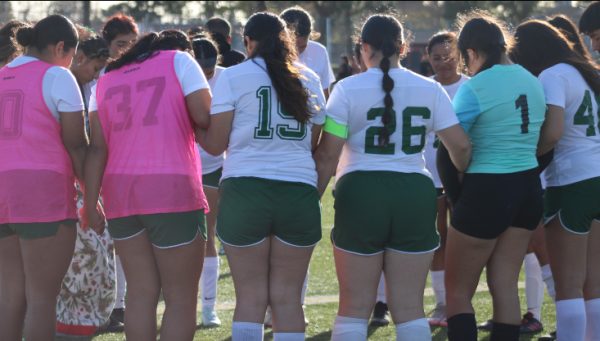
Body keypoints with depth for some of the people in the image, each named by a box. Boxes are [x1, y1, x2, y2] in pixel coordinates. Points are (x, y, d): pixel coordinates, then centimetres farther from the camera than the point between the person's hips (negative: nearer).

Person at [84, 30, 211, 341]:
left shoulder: (107, 79, 17)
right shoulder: (180, 61, 5)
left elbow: (97, 147, 9)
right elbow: (206, 118, -5)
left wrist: (91, 201, 5)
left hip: (119, 191, 5)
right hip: (173, 190, -5)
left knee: (141, 291, 9)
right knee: (181, 297, -1)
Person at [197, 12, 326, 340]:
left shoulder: (233, 77, 1)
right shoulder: (309, 80, 12)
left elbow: (215, 144, 1)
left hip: (245, 189, -2)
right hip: (299, 190, 2)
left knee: (250, 296, 2)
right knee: (287, 296, 7)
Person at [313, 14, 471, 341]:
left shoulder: (347, 89, -3)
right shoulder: (429, 89, 4)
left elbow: (327, 155, -8)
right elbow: (460, 146, 4)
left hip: (361, 194, -2)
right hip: (415, 195, 2)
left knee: (354, 307, 4)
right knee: (410, 307, 7)